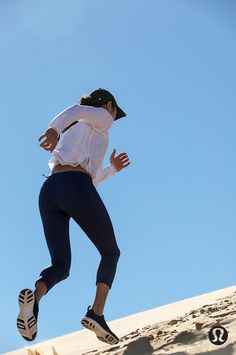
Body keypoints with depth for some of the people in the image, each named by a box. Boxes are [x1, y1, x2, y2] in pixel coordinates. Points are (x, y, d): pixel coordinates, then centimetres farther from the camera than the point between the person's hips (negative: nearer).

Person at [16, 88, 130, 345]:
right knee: (111, 252, 11)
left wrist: (113, 168, 52)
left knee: (61, 266, 4)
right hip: (76, 187, -6)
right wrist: (55, 128, -28)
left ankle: (34, 296, -29)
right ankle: (96, 313, -7)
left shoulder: (72, 132, 38)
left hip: (48, 190, 6)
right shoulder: (102, 117, 16)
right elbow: (77, 110, -9)